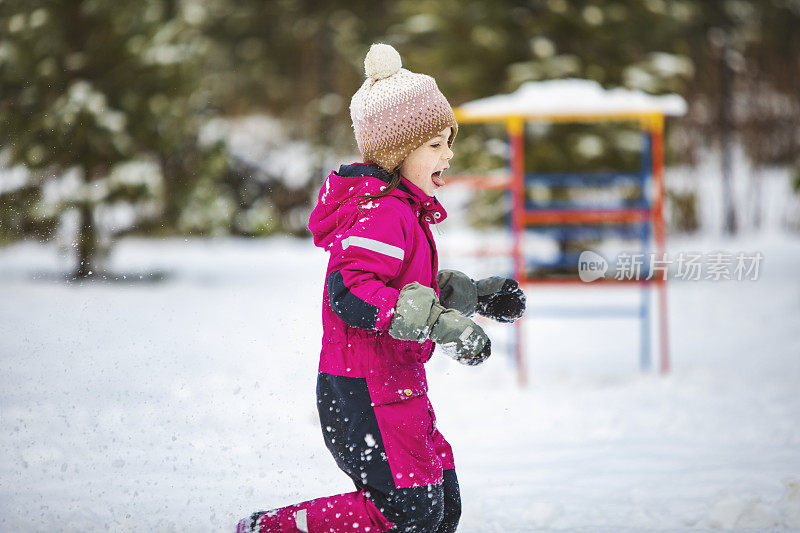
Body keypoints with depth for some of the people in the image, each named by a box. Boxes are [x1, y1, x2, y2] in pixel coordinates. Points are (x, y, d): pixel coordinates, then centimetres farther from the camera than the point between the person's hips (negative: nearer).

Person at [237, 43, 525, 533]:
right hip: (365, 392, -10)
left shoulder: (403, 212, 17)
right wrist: (441, 323, -29)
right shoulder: (383, 213, -17)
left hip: (394, 387, 10)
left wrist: (476, 295, 15)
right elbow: (349, 293, -29)